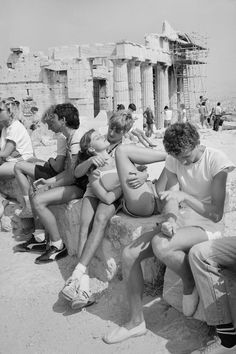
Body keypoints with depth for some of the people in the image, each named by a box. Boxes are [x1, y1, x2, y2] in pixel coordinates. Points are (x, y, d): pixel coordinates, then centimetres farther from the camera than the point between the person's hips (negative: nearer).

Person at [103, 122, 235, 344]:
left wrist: (184, 196, -26)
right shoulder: (173, 160, 1)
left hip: (208, 226, -6)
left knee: (161, 245, -36)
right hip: (181, 221, 6)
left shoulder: (216, 161, -16)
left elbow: (216, 214, -17)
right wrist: (170, 220, -23)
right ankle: (136, 321, 6)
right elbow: (171, 201, -2)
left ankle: (190, 284, -3)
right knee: (129, 254, -10)